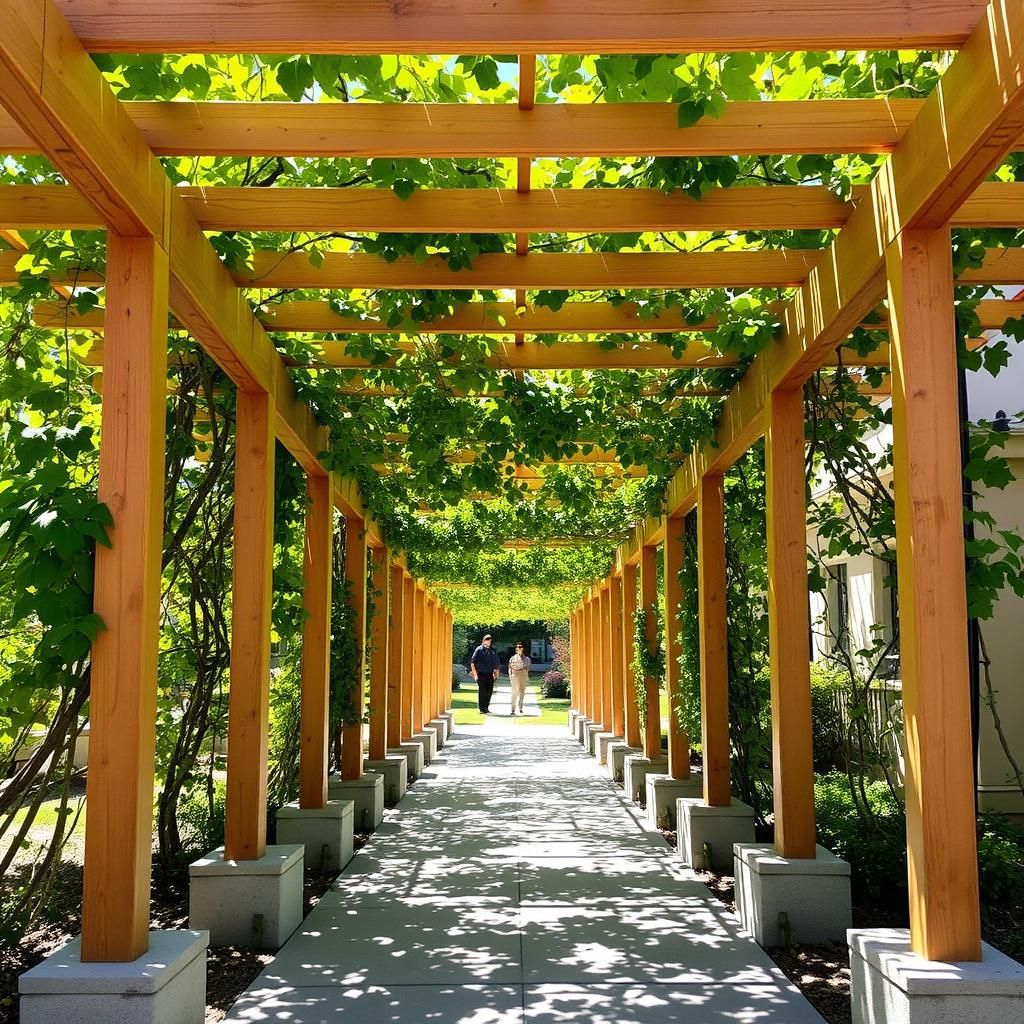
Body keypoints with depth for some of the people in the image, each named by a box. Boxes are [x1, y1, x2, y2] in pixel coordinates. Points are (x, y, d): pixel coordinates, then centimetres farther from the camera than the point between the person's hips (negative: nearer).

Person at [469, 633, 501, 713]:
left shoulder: (493, 651, 9)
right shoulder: (479, 650, -3)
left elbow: (497, 664, 17)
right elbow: (472, 662, -2)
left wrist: (496, 672, 8)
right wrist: (475, 674, -6)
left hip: (490, 674, 4)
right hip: (481, 674, -4)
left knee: (489, 691, 6)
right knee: (482, 692, -4)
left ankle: (486, 708, 19)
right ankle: (482, 708, 3)